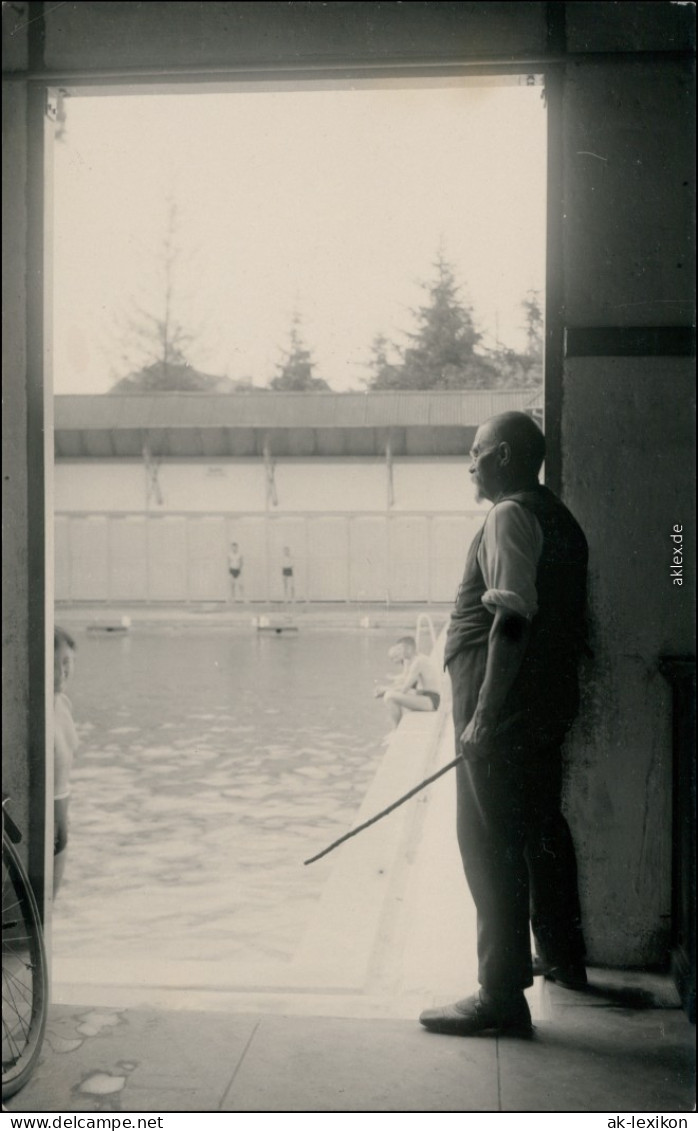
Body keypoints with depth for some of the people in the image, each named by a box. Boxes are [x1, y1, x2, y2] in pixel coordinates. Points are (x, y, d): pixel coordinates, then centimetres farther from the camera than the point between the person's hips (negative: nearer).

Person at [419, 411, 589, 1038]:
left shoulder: (511, 516, -14)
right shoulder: (559, 517, 15)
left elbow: (512, 621, -24)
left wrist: (484, 717, -24)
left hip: (505, 714, -10)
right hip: (548, 708, 10)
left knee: (492, 847, -4)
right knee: (542, 829, 22)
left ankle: (502, 995, 2)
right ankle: (562, 957, 38)